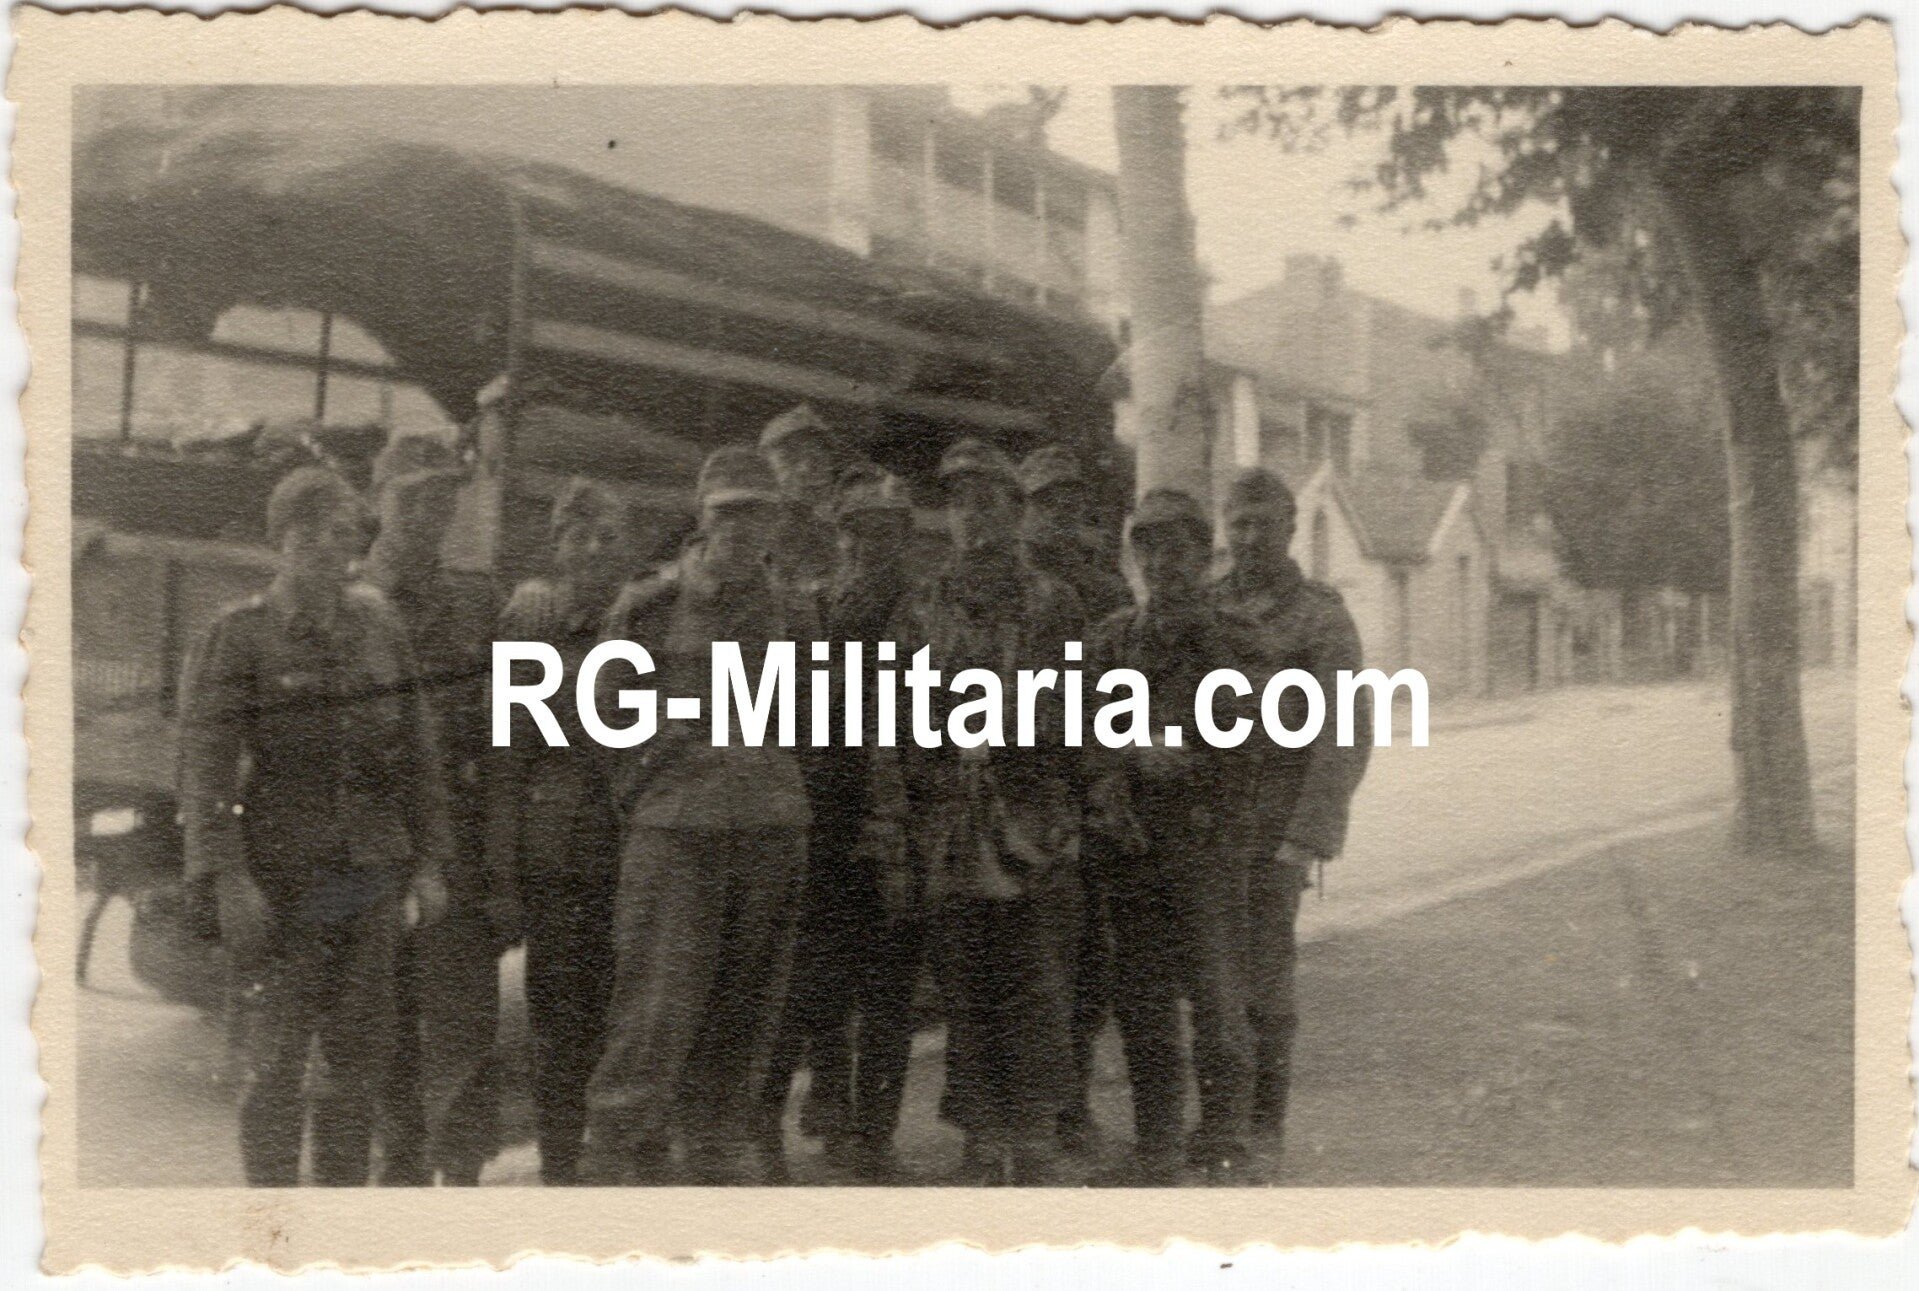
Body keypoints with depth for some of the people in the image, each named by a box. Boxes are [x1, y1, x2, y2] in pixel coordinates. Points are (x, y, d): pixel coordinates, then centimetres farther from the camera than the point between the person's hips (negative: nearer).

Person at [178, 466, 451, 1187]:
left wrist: (429, 861, 9)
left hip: (374, 877, 5)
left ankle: (344, 1189, 23)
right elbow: (204, 768, -9)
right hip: (282, 880, -4)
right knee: (277, 1058, -2)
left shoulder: (379, 627, 8)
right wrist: (229, 880, -17)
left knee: (360, 1055, 10)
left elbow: (416, 752, 13)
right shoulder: (237, 639, -5)